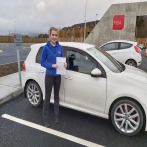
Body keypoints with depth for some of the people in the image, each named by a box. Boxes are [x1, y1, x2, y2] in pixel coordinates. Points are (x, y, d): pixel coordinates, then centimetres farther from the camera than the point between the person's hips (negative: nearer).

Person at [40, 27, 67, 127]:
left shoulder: (60, 47, 1)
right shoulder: (46, 48, -11)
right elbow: (42, 62, -9)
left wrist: (64, 63, -11)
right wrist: (52, 65, -24)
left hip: (58, 75, 5)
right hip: (49, 76, -4)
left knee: (56, 96, 17)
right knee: (47, 98, 4)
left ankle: (56, 116, 34)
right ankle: (45, 119, 21)